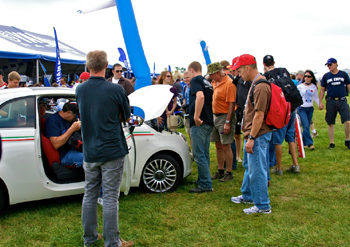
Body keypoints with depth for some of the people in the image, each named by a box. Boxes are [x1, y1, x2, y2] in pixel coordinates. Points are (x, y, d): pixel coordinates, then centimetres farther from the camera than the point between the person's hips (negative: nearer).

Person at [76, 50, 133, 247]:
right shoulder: (116, 90, -14)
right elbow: (126, 117, 0)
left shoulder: (80, 90, 0)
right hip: (112, 151, -4)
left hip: (90, 152, 5)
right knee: (110, 197, 2)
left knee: (90, 194, 15)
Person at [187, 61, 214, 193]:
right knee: (204, 154, 16)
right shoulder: (207, 82, 19)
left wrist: (196, 116, -25)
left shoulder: (195, 80, -8)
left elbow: (200, 96, -27)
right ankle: (202, 180, 25)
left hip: (199, 123, -9)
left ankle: (206, 185, -4)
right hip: (209, 122, 9)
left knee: (199, 154, -6)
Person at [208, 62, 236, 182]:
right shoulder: (214, 82, 9)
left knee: (226, 146, -3)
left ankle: (229, 173, 9)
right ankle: (220, 171, 24)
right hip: (215, 116, 8)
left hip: (225, 117, -8)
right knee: (218, 145, 13)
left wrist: (227, 122, -22)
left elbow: (231, 104, -20)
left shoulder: (229, 84, -17)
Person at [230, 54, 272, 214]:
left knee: (257, 171, -3)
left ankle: (263, 206, 8)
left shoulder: (261, 86, -21)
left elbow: (259, 115, -24)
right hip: (253, 134, 11)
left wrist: (251, 138, -22)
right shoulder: (255, 84, 12)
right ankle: (248, 195, 39)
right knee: (249, 166, 23)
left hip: (258, 135, -11)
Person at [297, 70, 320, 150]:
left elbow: (316, 98, 12)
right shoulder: (300, 87, -3)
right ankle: (310, 143, -11)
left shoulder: (314, 87, 5)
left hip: (310, 108, 4)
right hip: (302, 108, -4)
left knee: (307, 126, 7)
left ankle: (303, 142, 20)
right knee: (306, 126, -13)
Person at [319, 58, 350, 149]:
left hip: (342, 101, -1)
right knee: (330, 123, 4)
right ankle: (332, 143, 15)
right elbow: (322, 90, 11)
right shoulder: (326, 76, 6)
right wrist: (320, 102, 4)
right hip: (331, 102, 1)